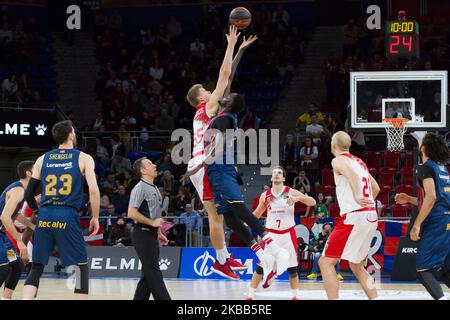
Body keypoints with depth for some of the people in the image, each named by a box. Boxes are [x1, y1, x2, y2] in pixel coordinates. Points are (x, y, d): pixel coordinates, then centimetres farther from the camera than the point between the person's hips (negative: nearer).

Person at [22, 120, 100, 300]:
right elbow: (93, 190, -6)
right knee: (81, 267, 8)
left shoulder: (42, 160, 14)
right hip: (68, 217, -3)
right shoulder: (83, 158, 4)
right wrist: (95, 217, 5)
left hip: (45, 217, 3)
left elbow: (28, 195, 15)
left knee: (36, 268, 10)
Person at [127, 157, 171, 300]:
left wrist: (158, 233, 18)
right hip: (143, 234, -9)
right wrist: (152, 222, -18)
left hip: (151, 234, 9)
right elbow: (132, 213, -20)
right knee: (153, 273, -10)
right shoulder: (140, 188, -12)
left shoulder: (154, 189, 16)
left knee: (149, 274, 10)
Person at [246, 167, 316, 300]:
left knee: (292, 268, 2)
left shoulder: (291, 192, -4)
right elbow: (256, 214, 17)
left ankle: (294, 296, 16)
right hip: (271, 233, 1)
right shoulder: (265, 195, 4)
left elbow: (312, 202, -10)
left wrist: (298, 198, -27)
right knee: (261, 266, -3)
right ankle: (250, 295, 2)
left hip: (287, 233, -1)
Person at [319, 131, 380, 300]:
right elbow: (376, 188, 29)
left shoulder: (338, 160, -2)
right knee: (357, 266, 20)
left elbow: (352, 175, -23)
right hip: (371, 218, 8)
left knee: (325, 262, -4)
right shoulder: (360, 162, 21)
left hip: (354, 217, -8)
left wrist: (357, 198, -35)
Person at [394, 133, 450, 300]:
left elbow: (431, 197, -17)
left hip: (436, 223, -8)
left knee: (423, 269, -6)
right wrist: (409, 199, 25)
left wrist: (417, 225, -17)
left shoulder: (426, 167, -5)